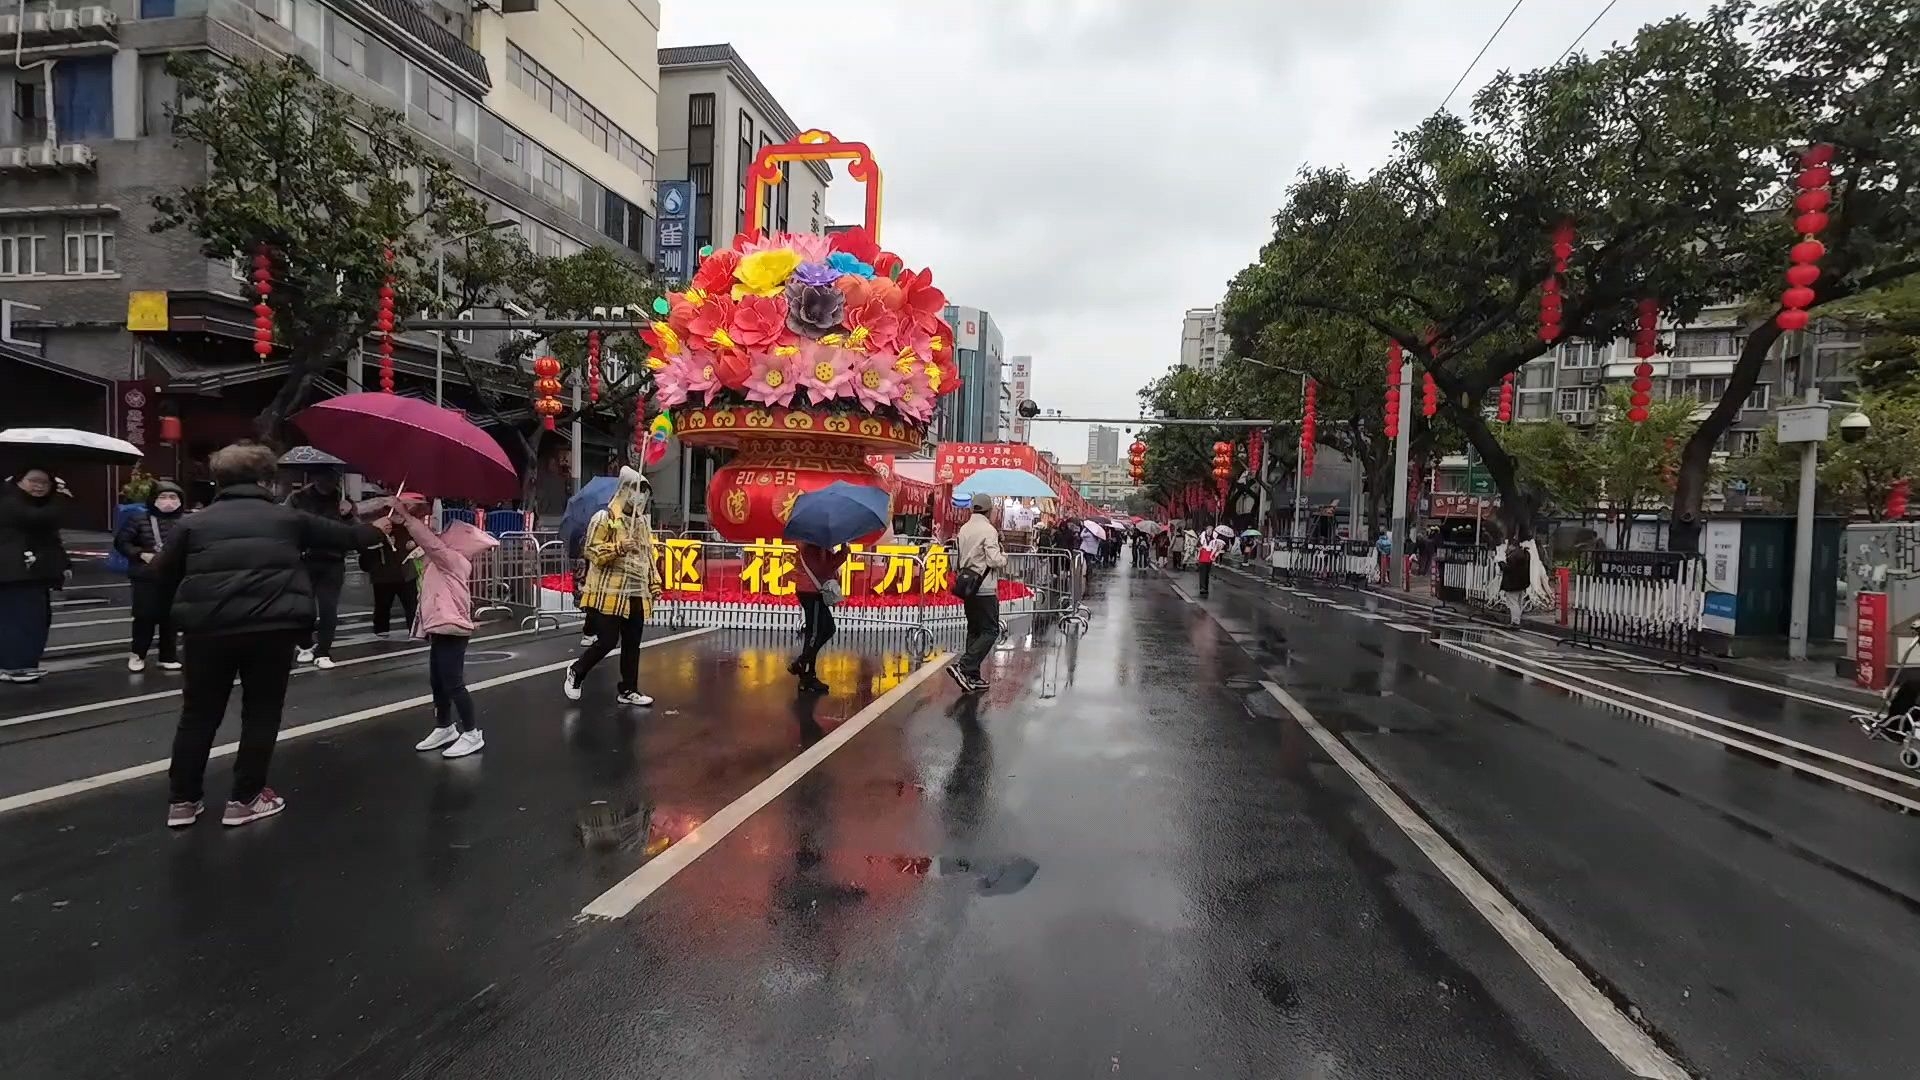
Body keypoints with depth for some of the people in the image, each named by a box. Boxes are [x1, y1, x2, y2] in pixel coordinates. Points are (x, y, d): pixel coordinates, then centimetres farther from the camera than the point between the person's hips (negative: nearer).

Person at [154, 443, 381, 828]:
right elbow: (345, 536, 18)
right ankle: (245, 799, 14)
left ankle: (182, 800, 22)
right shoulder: (288, 518, 8)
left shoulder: (194, 523, 9)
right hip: (273, 628, -1)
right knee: (261, 713, 10)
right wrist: (377, 531, 37)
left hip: (209, 629, 2)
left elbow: (162, 577, 8)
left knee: (199, 715, 15)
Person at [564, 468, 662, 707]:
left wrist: (654, 585, 14)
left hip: (637, 595, 7)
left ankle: (628, 691, 16)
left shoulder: (643, 522, 15)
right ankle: (576, 671, 20)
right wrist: (618, 547, -25)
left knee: (632, 645, 8)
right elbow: (592, 552, -11)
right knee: (608, 641, -5)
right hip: (610, 593, -7)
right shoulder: (604, 518, -7)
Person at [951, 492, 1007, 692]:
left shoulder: (964, 529, 10)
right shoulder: (988, 530, -12)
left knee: (974, 631, 13)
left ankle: (972, 677, 13)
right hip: (985, 589, -8)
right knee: (990, 631, -2)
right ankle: (963, 667, -15)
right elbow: (994, 560, -18)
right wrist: (1004, 557, 1)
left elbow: (957, 560, 11)